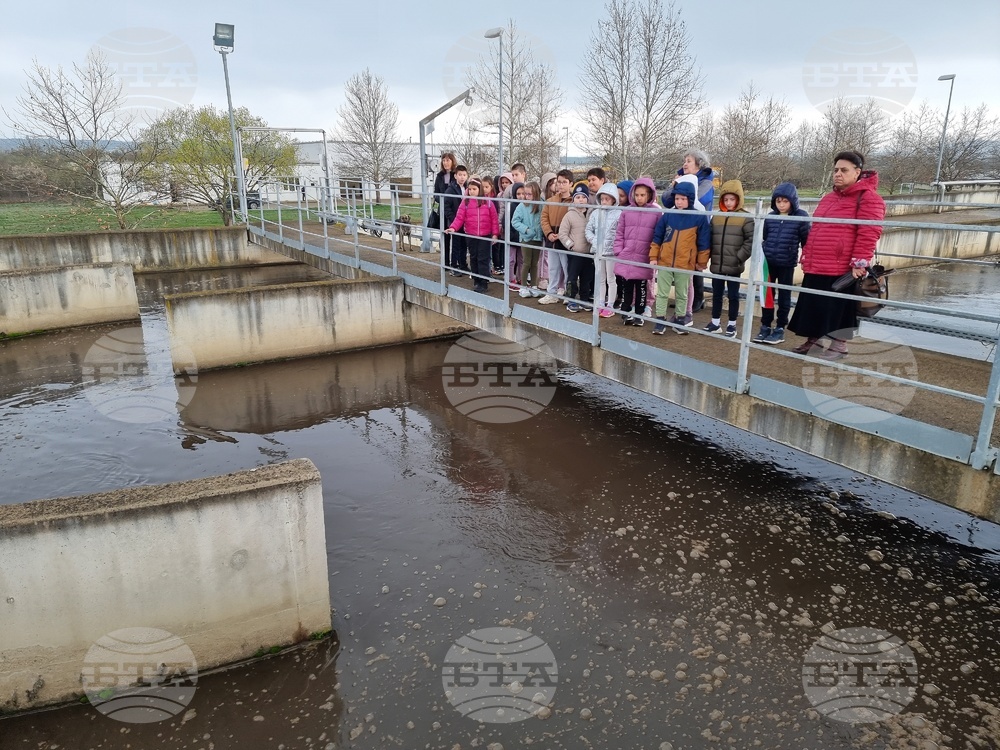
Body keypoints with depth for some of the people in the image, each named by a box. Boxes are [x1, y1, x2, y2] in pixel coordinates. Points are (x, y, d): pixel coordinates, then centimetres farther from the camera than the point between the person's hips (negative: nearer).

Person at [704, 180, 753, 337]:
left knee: (733, 295, 6)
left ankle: (732, 324, 16)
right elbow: (710, 238, 13)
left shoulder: (746, 218, -5)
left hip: (734, 266, -4)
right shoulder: (716, 217, 8)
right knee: (716, 294, 13)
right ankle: (715, 322, 25)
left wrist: (739, 257, -14)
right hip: (717, 264, 4)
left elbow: (751, 240, -9)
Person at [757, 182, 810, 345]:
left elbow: (806, 240, -1)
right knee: (767, 293, 8)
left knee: (784, 296, 8)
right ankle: (765, 326, 18)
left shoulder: (801, 217, -6)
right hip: (768, 262, 3)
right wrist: (761, 255, 9)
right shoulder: (770, 217, 4)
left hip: (787, 263, -3)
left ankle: (780, 328, 15)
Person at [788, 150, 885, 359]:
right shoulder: (828, 198, 18)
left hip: (842, 269, -8)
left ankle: (839, 346, 16)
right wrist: (807, 256, 21)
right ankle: (812, 340, 29)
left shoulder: (868, 197, -8)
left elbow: (868, 234, -15)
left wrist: (859, 263, -20)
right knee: (813, 307, 14)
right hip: (816, 267, 8)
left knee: (839, 308, 3)